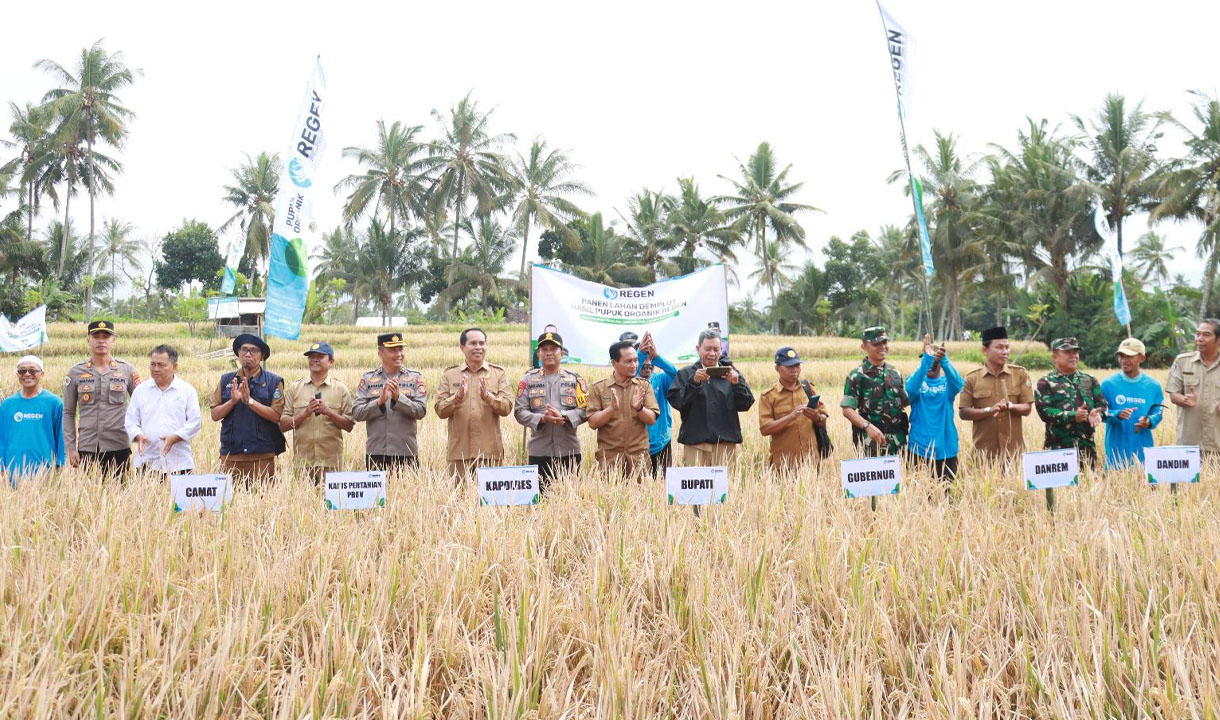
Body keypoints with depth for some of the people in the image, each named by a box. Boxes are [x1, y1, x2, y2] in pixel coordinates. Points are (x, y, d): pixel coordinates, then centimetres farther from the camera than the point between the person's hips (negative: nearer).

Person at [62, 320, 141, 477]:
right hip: (87, 448, 1)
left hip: (119, 448, -1)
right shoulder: (75, 372, 7)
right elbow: (68, 413, 8)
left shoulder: (127, 370, 5)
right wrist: (71, 448, 3)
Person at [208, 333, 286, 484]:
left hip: (262, 455, -2)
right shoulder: (226, 380, 12)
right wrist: (233, 401, -9)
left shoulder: (273, 381, 4)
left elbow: (276, 416, -6)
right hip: (231, 454, 2)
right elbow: (215, 415, 7)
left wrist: (250, 401, -12)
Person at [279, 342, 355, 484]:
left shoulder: (341, 389, 9)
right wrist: (305, 413, -9)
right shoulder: (294, 388, 11)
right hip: (302, 461, 1)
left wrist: (329, 412, -11)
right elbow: (283, 425, 5)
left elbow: (349, 426, 3)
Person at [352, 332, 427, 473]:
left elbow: (421, 411, -5)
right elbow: (356, 413, -1)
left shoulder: (415, 378, 6)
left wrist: (398, 397, -18)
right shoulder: (367, 379, 8)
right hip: (375, 455, 1)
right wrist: (379, 402, -16)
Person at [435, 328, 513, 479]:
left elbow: (507, 407, -3)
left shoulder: (498, 373, 8)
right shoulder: (449, 374, 9)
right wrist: (458, 397, -16)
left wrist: (487, 396, -20)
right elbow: (440, 411, 2)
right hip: (459, 451, 0)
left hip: (490, 451, 0)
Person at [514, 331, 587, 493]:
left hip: (569, 450, 0)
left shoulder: (574, 379, 8)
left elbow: (584, 410, 1)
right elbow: (519, 412, 2)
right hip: (539, 451, 0)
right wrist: (542, 418, -15)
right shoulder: (529, 380, 8)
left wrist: (563, 416, -16)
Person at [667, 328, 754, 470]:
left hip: (726, 442, 1)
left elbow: (745, 405, 5)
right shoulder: (686, 373, 10)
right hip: (695, 443, -1)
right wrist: (694, 382, -17)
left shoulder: (730, 372, 12)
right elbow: (675, 401, -4)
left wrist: (737, 383, -12)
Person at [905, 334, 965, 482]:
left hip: (946, 450, 1)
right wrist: (926, 359, -34)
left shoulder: (947, 382, 5)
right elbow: (911, 389, -22)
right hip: (919, 449, -1)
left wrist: (944, 360, -36)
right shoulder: (916, 381, 2)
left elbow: (958, 384, -19)